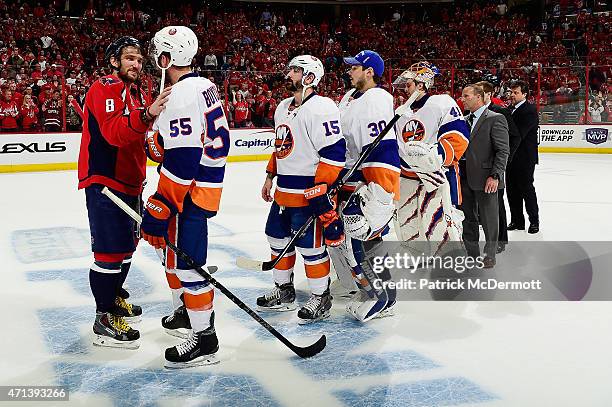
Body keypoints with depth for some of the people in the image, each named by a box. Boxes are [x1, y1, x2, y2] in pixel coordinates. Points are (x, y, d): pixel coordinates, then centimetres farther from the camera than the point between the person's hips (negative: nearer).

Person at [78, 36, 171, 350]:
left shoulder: (137, 94, 18)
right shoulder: (105, 88, -11)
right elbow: (113, 131, -29)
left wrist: (139, 180, 20)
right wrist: (146, 115, -42)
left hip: (128, 183, 10)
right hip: (103, 181, -10)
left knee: (127, 242, 19)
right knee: (110, 249, -9)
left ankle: (115, 295, 37)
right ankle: (105, 318, -1)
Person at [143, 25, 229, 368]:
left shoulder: (181, 95, -20)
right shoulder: (203, 85, 11)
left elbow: (182, 162, -25)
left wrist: (158, 211, -22)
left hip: (191, 191, -10)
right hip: (206, 182, 10)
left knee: (185, 260, -5)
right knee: (169, 247, 21)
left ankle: (204, 340, 3)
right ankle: (184, 313, 35)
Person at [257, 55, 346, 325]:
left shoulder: (321, 108, -17)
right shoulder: (283, 107, 14)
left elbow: (334, 152, -22)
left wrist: (321, 189, -23)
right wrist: (270, 176, 22)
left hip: (310, 192, -9)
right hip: (284, 191, 10)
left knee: (309, 245, -2)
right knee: (278, 238, 16)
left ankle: (321, 298, 16)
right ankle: (284, 292, 32)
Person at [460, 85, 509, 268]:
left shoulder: (495, 119, -9)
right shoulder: (465, 120, 13)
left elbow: (503, 151, -13)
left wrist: (495, 176, -19)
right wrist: (459, 173, 9)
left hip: (485, 179, -7)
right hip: (465, 178, 7)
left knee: (489, 220, 5)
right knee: (467, 218, 14)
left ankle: (489, 256, 18)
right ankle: (472, 254, 28)